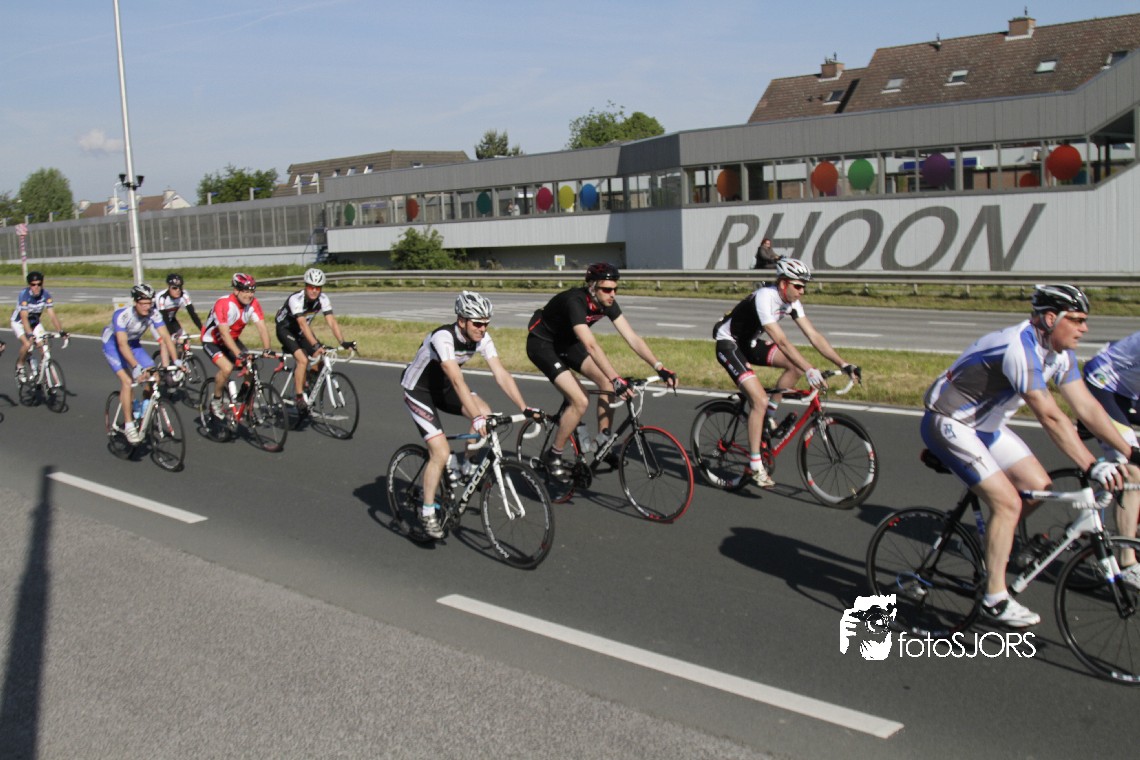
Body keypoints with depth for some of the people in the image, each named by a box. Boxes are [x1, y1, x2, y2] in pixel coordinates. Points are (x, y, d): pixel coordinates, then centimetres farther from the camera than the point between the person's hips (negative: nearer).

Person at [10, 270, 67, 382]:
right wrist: (30, 334, -50)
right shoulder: (24, 295, -31)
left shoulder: (45, 295, -21)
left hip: (35, 322, 4)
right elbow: (24, 317, -38)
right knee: (27, 344, -27)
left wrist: (60, 331, -35)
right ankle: (19, 367, -2)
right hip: (19, 322, -4)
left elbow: (53, 314, -24)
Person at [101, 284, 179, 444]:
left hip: (134, 344, 5)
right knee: (127, 381, -22)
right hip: (113, 345, -5)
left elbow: (165, 337, -24)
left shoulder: (153, 314, -22)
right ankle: (128, 425, -13)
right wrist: (136, 367, -51)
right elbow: (122, 344, -41)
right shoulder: (122, 315, -34)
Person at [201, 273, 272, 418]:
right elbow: (224, 333, -37)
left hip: (232, 339, 5)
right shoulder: (223, 304, -32)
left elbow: (262, 327, -24)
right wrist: (239, 354, -47)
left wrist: (267, 350, -39)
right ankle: (216, 401, -5)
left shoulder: (253, 304, -17)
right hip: (211, 341, -5)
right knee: (227, 368, -28)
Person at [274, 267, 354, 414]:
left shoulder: (323, 300, -18)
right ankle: (299, 400, -16)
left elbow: (331, 321, -26)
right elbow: (302, 324, -45)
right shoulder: (296, 299, -33)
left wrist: (342, 342, -39)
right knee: (303, 360, -24)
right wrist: (316, 345, -56)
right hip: (285, 329, -6)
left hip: (302, 331, 6)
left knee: (319, 359, -9)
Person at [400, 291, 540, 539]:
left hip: (443, 388, 6)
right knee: (441, 453, -16)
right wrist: (475, 417, -51)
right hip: (418, 390, -6)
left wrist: (525, 408, -29)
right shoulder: (443, 337, -34)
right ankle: (428, 511, 3)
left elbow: (501, 374, -19)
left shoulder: (482, 338, -15)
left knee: (485, 413, -20)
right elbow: (457, 380, -43)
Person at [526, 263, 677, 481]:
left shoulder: (608, 303, -12)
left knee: (606, 381, -7)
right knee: (581, 401, -19)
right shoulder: (575, 302, -35)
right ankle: (553, 456, -1)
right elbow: (591, 346, -45)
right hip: (542, 344, -8)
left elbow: (632, 337, -14)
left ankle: (603, 443, 8)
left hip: (566, 341, 8)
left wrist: (660, 368, -24)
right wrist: (617, 380, -52)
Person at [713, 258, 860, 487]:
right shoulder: (764, 298, -30)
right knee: (760, 400, -20)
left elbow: (814, 336, -6)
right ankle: (755, 466, -11)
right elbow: (782, 342, -36)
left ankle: (768, 418, 5)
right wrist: (810, 371, -42)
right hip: (729, 345, -8)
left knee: (797, 365, -10)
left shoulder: (791, 301, -5)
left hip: (751, 343, 8)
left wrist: (844, 364, -13)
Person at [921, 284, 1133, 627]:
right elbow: (1050, 416, -34)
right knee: (1007, 503, -15)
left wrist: (1130, 453, -4)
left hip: (986, 425, 9)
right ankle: (995, 599, -4)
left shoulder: (1060, 352, -1)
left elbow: (1086, 406, 0)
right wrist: (1091, 466, -35)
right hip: (949, 424, -9)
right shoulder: (1020, 347, -30)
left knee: (1039, 487, 2)